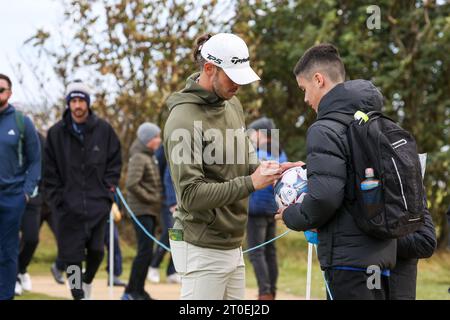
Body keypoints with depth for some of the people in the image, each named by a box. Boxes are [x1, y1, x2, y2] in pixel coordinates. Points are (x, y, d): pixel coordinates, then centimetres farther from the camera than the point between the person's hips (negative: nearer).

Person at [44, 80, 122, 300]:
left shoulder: (103, 129, 2)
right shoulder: (56, 133, 0)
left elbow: (115, 160, 11)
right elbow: (50, 170, 4)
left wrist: (108, 186, 1)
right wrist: (56, 198, -2)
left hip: (98, 204, 1)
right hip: (68, 206, -1)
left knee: (96, 249, 2)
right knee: (72, 253, -2)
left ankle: (88, 281, 31)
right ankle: (78, 294, 8)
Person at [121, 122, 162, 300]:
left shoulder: (151, 156, 14)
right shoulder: (139, 158, -14)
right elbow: (131, 184, -23)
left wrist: (156, 200, 5)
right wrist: (151, 199, -15)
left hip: (151, 211, 9)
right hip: (142, 210, -9)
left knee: (146, 251, 11)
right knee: (145, 250, -12)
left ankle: (138, 290, 17)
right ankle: (131, 292, -8)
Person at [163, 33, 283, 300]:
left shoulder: (232, 104, 9)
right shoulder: (184, 120, -17)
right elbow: (191, 194, -21)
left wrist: (265, 169, -1)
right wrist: (251, 183, -22)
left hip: (233, 245, 8)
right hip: (202, 249, -8)